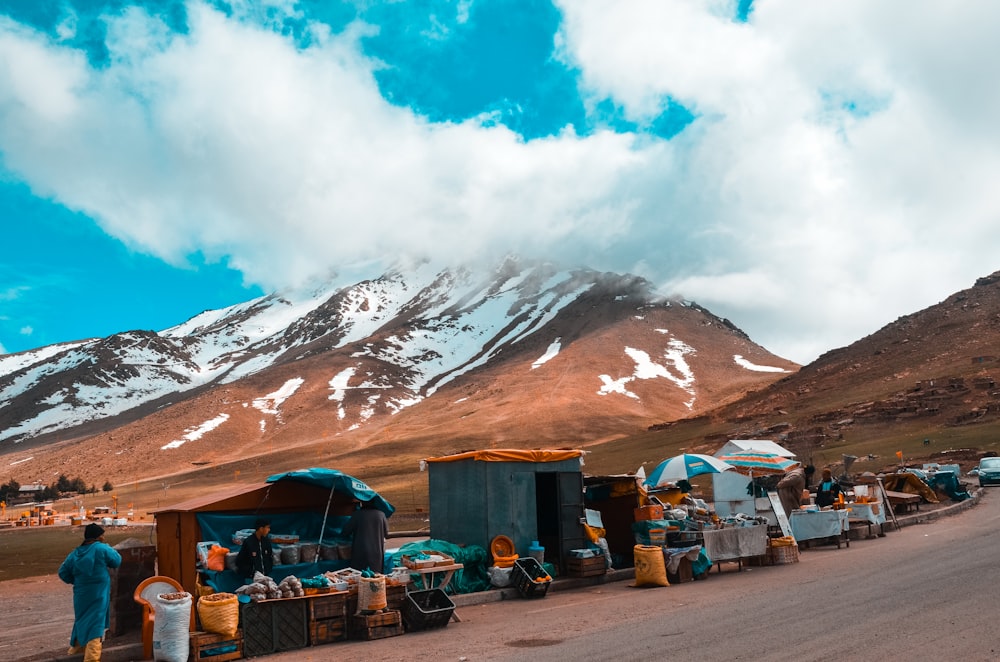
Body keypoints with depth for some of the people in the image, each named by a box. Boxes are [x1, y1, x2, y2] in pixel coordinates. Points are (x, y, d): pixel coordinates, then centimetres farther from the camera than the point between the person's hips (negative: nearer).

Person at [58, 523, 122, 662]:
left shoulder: (75, 553, 5)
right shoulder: (101, 549, -13)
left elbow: (63, 573, 10)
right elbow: (117, 561, -3)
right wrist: (109, 548, 12)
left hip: (81, 594, 6)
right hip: (98, 595, -6)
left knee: (83, 619, 26)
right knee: (95, 625, -7)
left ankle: (76, 647, 43)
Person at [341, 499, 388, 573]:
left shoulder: (357, 515, -7)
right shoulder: (381, 514, -1)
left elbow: (346, 531, -1)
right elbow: (386, 534, 10)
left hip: (360, 552, -2)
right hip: (377, 553, 2)